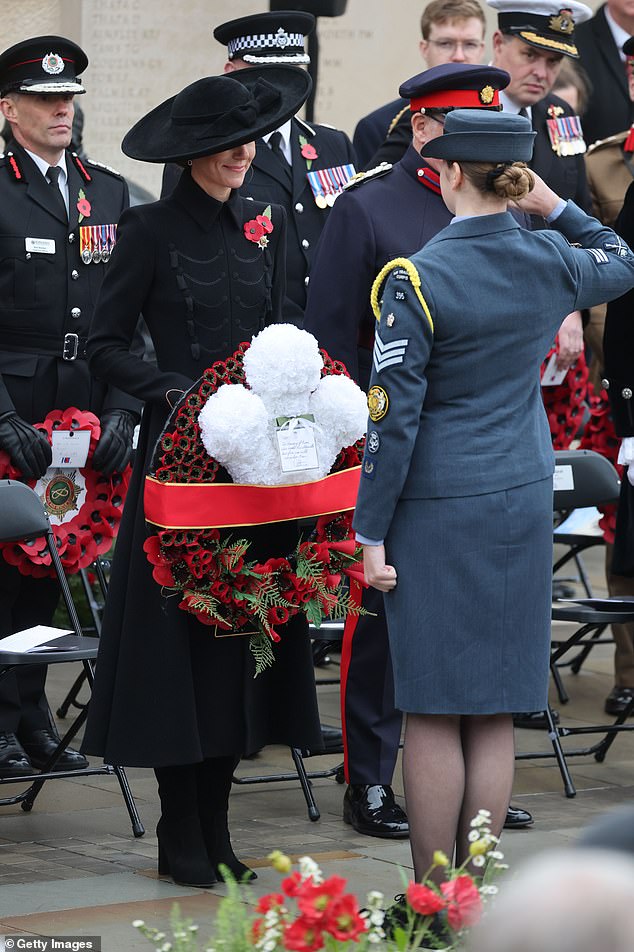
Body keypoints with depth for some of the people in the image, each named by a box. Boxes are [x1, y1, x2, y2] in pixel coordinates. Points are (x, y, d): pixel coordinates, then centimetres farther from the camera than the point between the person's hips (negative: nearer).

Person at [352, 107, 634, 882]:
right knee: (495, 714, 8)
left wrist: (372, 532, -7)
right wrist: (554, 205, 20)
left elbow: (395, 418, -13)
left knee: (433, 714, 0)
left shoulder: (416, 280, -13)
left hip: (437, 510, -5)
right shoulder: (552, 262, 1)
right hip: (524, 502, 5)